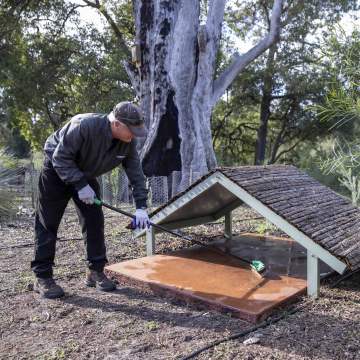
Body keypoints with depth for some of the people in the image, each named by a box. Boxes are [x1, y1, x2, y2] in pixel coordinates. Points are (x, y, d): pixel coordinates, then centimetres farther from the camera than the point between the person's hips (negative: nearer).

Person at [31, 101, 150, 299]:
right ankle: (42, 277, 4)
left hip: (85, 175, 6)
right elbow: (60, 158, -29)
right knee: (47, 224, -4)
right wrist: (80, 185, -33)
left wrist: (141, 206, -18)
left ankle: (95, 271, 11)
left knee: (95, 221, 0)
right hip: (56, 171, -6)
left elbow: (136, 173, -12)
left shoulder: (128, 142, -16)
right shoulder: (85, 125, -35)